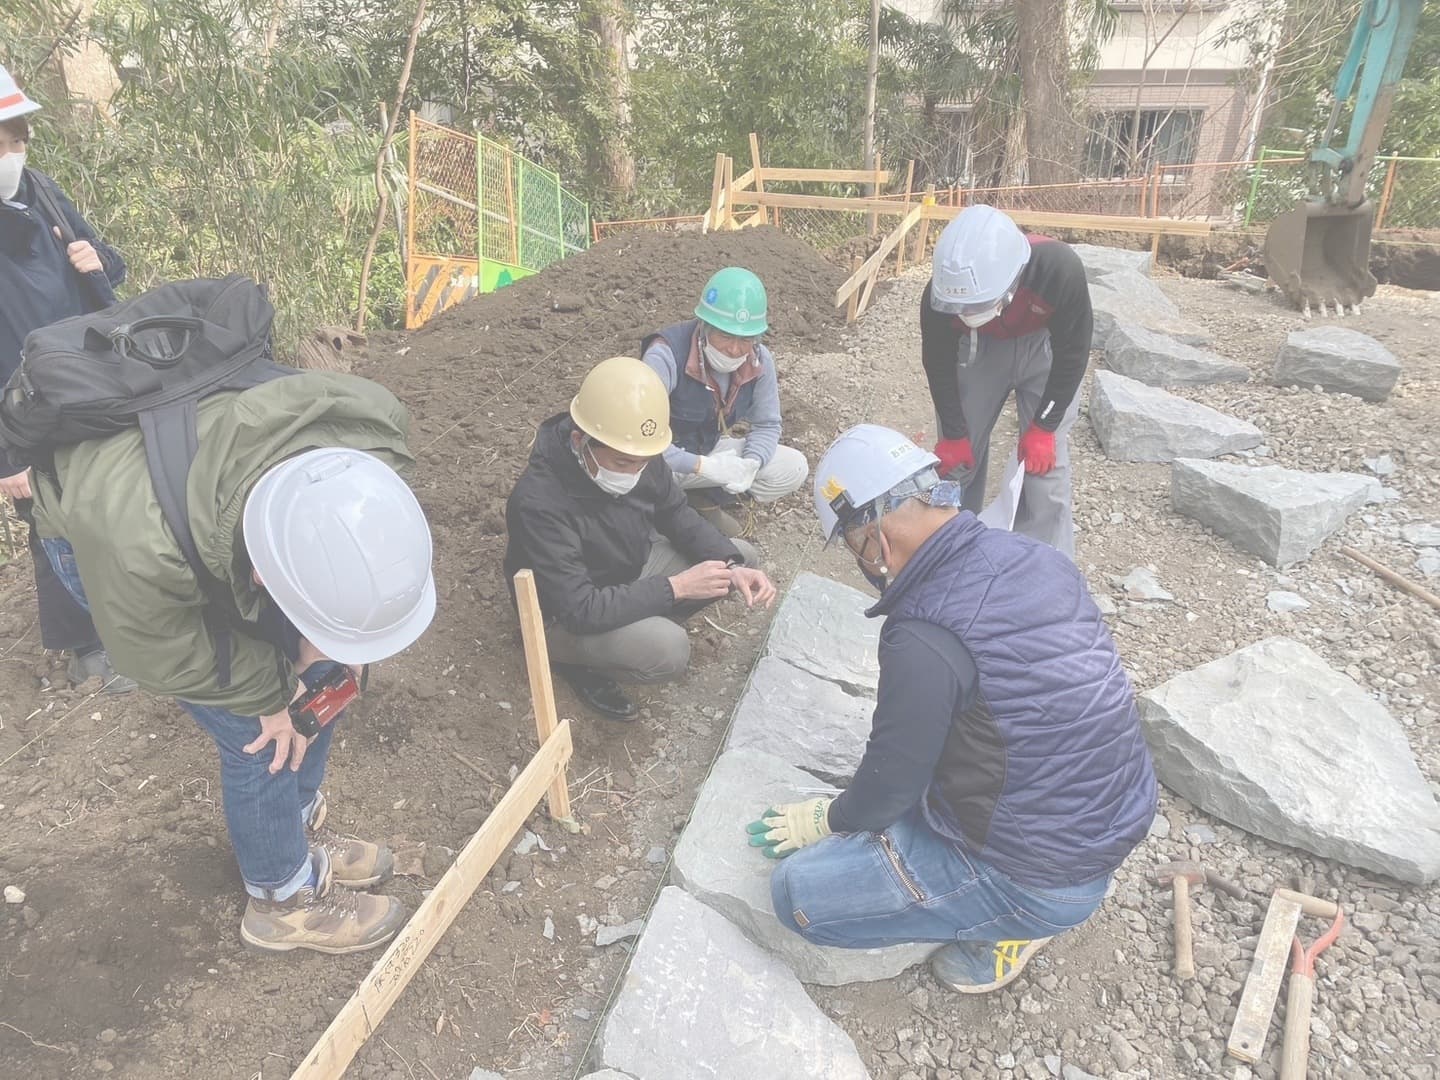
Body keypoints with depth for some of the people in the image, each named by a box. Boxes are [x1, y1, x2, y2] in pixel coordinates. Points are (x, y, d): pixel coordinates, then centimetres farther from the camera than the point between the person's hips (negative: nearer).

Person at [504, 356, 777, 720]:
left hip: (634, 568, 7)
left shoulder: (637, 453, -17)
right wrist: (674, 587, -32)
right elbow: (579, 610, -35)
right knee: (669, 650, -32)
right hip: (565, 615, -6)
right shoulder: (539, 503, -37)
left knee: (744, 557, -1)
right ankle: (575, 658, -1)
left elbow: (676, 513, 0)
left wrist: (731, 566, -16)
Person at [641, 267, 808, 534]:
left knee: (793, 469, -6)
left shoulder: (759, 361, -13)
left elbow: (766, 425, -1)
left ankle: (708, 501, 9)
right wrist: (702, 466, -38)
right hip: (661, 459, -5)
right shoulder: (666, 355, -31)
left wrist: (750, 464, -24)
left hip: (712, 450, 5)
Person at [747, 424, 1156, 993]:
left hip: (1041, 881, -8)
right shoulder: (1036, 557, -4)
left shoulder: (924, 637, -28)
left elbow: (891, 783, -15)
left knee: (796, 892, -3)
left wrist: (827, 818, 7)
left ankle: (1003, 928, 6)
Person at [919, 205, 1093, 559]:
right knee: (957, 455, 1)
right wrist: (954, 435, -8)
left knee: (1045, 460, -7)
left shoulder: (1060, 270, -39)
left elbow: (1072, 354, -22)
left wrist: (1043, 428, -17)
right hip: (979, 347, 2)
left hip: (1045, 345, -1)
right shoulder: (942, 293, -34)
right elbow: (939, 364, -14)